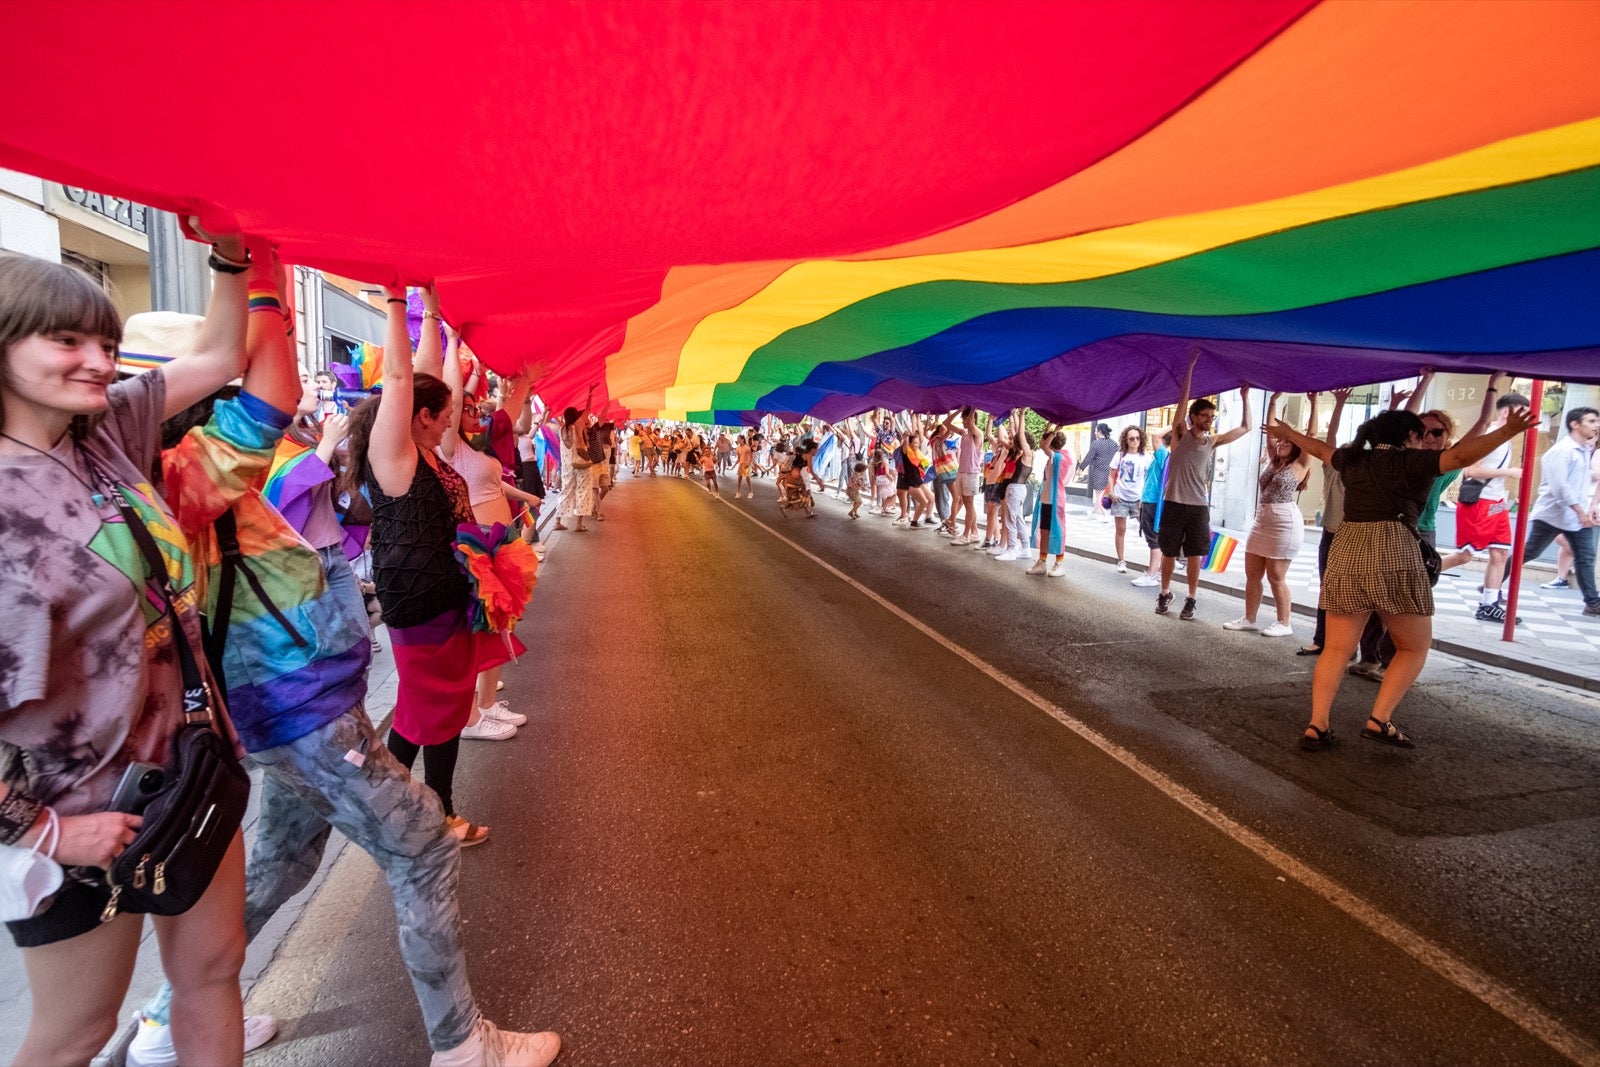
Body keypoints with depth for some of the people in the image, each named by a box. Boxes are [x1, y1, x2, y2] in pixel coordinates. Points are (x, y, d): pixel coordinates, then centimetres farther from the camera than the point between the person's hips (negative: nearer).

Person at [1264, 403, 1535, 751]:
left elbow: (1319, 448, 36)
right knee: (1415, 647, 12)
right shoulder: (1412, 461, 5)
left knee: (1337, 649, 7)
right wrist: (1508, 431, -17)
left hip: (1346, 554, 5)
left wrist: (1288, 433, 52)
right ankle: (1379, 720, 1)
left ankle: (1316, 727, 0)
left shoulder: (1353, 459, 19)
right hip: (1394, 555, -5)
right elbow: (1462, 455, -12)